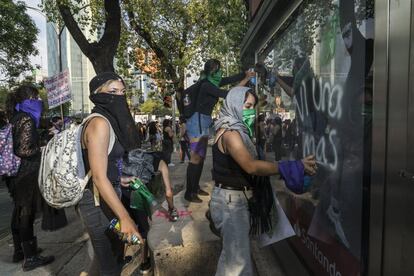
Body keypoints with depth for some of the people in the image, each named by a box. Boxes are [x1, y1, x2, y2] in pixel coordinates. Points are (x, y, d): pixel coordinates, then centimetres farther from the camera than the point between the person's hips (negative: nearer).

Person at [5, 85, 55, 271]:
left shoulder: (15, 118, 10)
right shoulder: (26, 119, -17)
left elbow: (17, 145, 15)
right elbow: (25, 150, -23)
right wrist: (43, 149, -8)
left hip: (16, 172, 9)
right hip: (26, 173, -9)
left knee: (19, 212, 17)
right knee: (26, 214, -2)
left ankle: (19, 251, 32)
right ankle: (30, 258, 9)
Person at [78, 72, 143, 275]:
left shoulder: (111, 120, 8)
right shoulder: (100, 122, -20)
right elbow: (99, 177, -25)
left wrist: (119, 179, 25)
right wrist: (125, 218, -26)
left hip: (107, 196, 9)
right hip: (98, 201, -9)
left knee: (115, 258, 24)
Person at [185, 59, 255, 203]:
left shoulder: (213, 82, 9)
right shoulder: (207, 85, -17)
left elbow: (230, 79, 16)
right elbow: (227, 95, -21)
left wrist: (246, 74, 6)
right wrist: (242, 83, -11)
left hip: (204, 122, 10)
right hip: (198, 121, -10)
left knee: (201, 156, 12)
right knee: (196, 157, -8)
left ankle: (195, 188, 22)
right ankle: (189, 193, -1)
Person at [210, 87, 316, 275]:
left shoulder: (238, 129, 13)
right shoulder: (229, 132, -18)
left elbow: (247, 164, 9)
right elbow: (251, 166, -29)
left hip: (238, 198, 10)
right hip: (231, 200, -9)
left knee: (231, 252, 20)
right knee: (238, 260, -3)